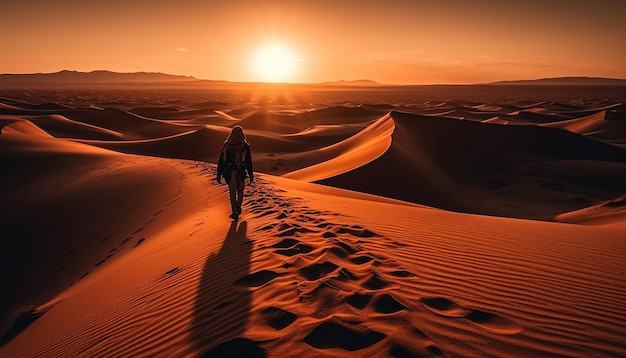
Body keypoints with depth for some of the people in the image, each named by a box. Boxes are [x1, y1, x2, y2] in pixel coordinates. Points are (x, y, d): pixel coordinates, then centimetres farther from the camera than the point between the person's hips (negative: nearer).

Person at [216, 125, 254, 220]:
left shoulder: (226, 145, -6)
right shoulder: (245, 146, -11)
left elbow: (221, 161, -4)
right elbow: (249, 162, -8)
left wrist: (219, 175, 3)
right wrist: (251, 175, 0)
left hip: (229, 173, 1)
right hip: (240, 173, -1)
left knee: (232, 192, 14)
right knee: (240, 191, 22)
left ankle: (235, 213, 15)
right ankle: (238, 209, 34)